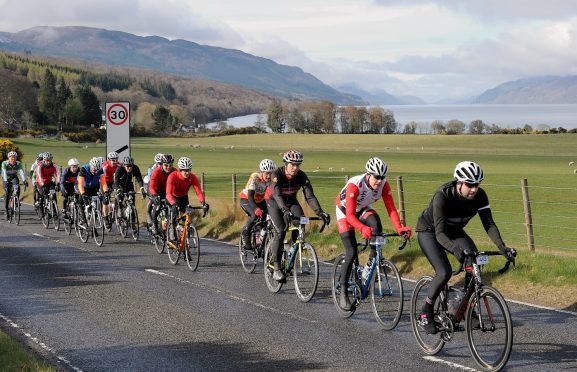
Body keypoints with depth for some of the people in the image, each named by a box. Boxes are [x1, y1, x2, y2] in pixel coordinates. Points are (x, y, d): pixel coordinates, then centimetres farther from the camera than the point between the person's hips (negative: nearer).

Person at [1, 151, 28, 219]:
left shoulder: (18, 164, -23)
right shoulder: (4, 163, -27)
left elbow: (21, 172, -36)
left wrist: (24, 180, -52)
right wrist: (5, 181, -55)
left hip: (14, 177, 1)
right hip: (7, 179, -1)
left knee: (17, 188, -30)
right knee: (7, 193, -11)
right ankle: (6, 210, 0)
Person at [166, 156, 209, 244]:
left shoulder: (192, 177, -25)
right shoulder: (173, 176, -34)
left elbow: (199, 192, -31)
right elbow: (168, 193, -43)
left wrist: (203, 203, -50)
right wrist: (174, 204, -60)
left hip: (183, 197, 3)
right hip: (173, 197, -3)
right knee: (174, 210, -31)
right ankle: (172, 230, -15)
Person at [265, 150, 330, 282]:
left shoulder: (301, 176, -21)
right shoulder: (277, 174, -30)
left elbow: (310, 196, -26)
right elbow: (277, 195, -43)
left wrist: (320, 213, -40)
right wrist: (285, 211, -59)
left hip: (291, 201, 3)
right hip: (273, 201, -3)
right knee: (280, 231, -22)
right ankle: (276, 268, -18)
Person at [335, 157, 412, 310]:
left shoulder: (384, 184, -24)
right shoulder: (355, 185, -36)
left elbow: (391, 209, -25)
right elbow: (350, 215, -40)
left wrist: (399, 228, -42)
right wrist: (362, 228, -58)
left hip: (362, 209, 4)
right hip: (345, 210, -4)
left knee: (376, 224, -31)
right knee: (351, 253, -14)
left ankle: (369, 268, -15)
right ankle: (343, 293, -3)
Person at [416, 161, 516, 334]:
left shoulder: (479, 196, -22)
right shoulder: (443, 195, -35)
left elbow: (489, 223, -21)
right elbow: (440, 232, -40)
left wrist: (502, 246, -37)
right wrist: (454, 248, -59)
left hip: (454, 231, 5)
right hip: (429, 231, -5)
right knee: (444, 272, -24)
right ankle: (425, 313, -5)